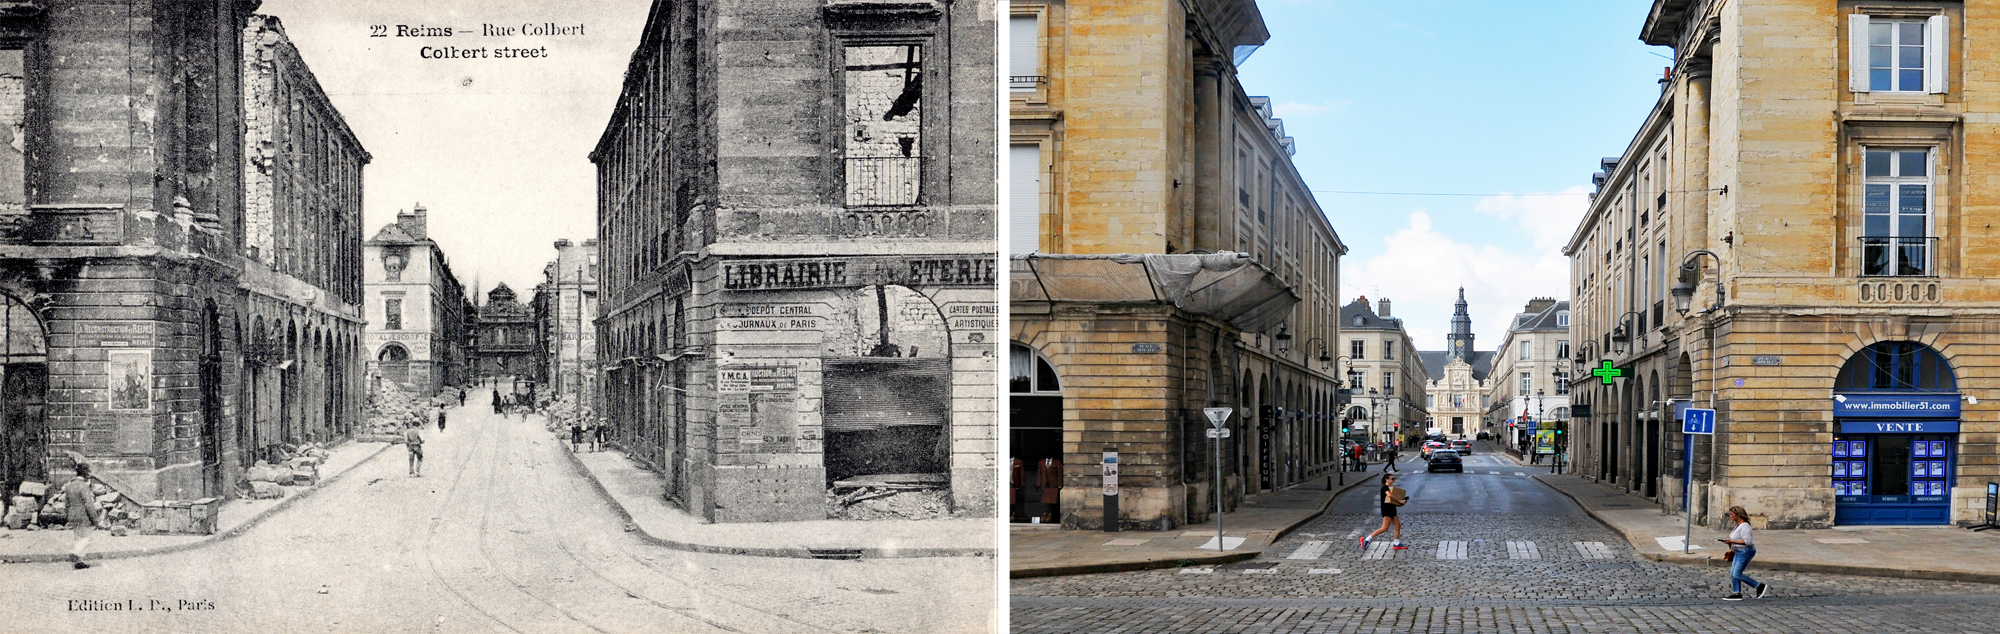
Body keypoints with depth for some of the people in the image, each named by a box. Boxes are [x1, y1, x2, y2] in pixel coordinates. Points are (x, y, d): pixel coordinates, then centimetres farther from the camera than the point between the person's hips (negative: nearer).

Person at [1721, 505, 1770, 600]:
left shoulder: (1744, 526, -19)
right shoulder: (1739, 525, 12)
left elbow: (1748, 541, -26)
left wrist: (1732, 542, -24)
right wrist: (1732, 549, 20)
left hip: (1745, 552, -10)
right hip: (1739, 553, 10)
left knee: (1737, 574, -8)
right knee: (1733, 573, 7)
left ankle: (1760, 587, -1)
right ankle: (1737, 594, 9)